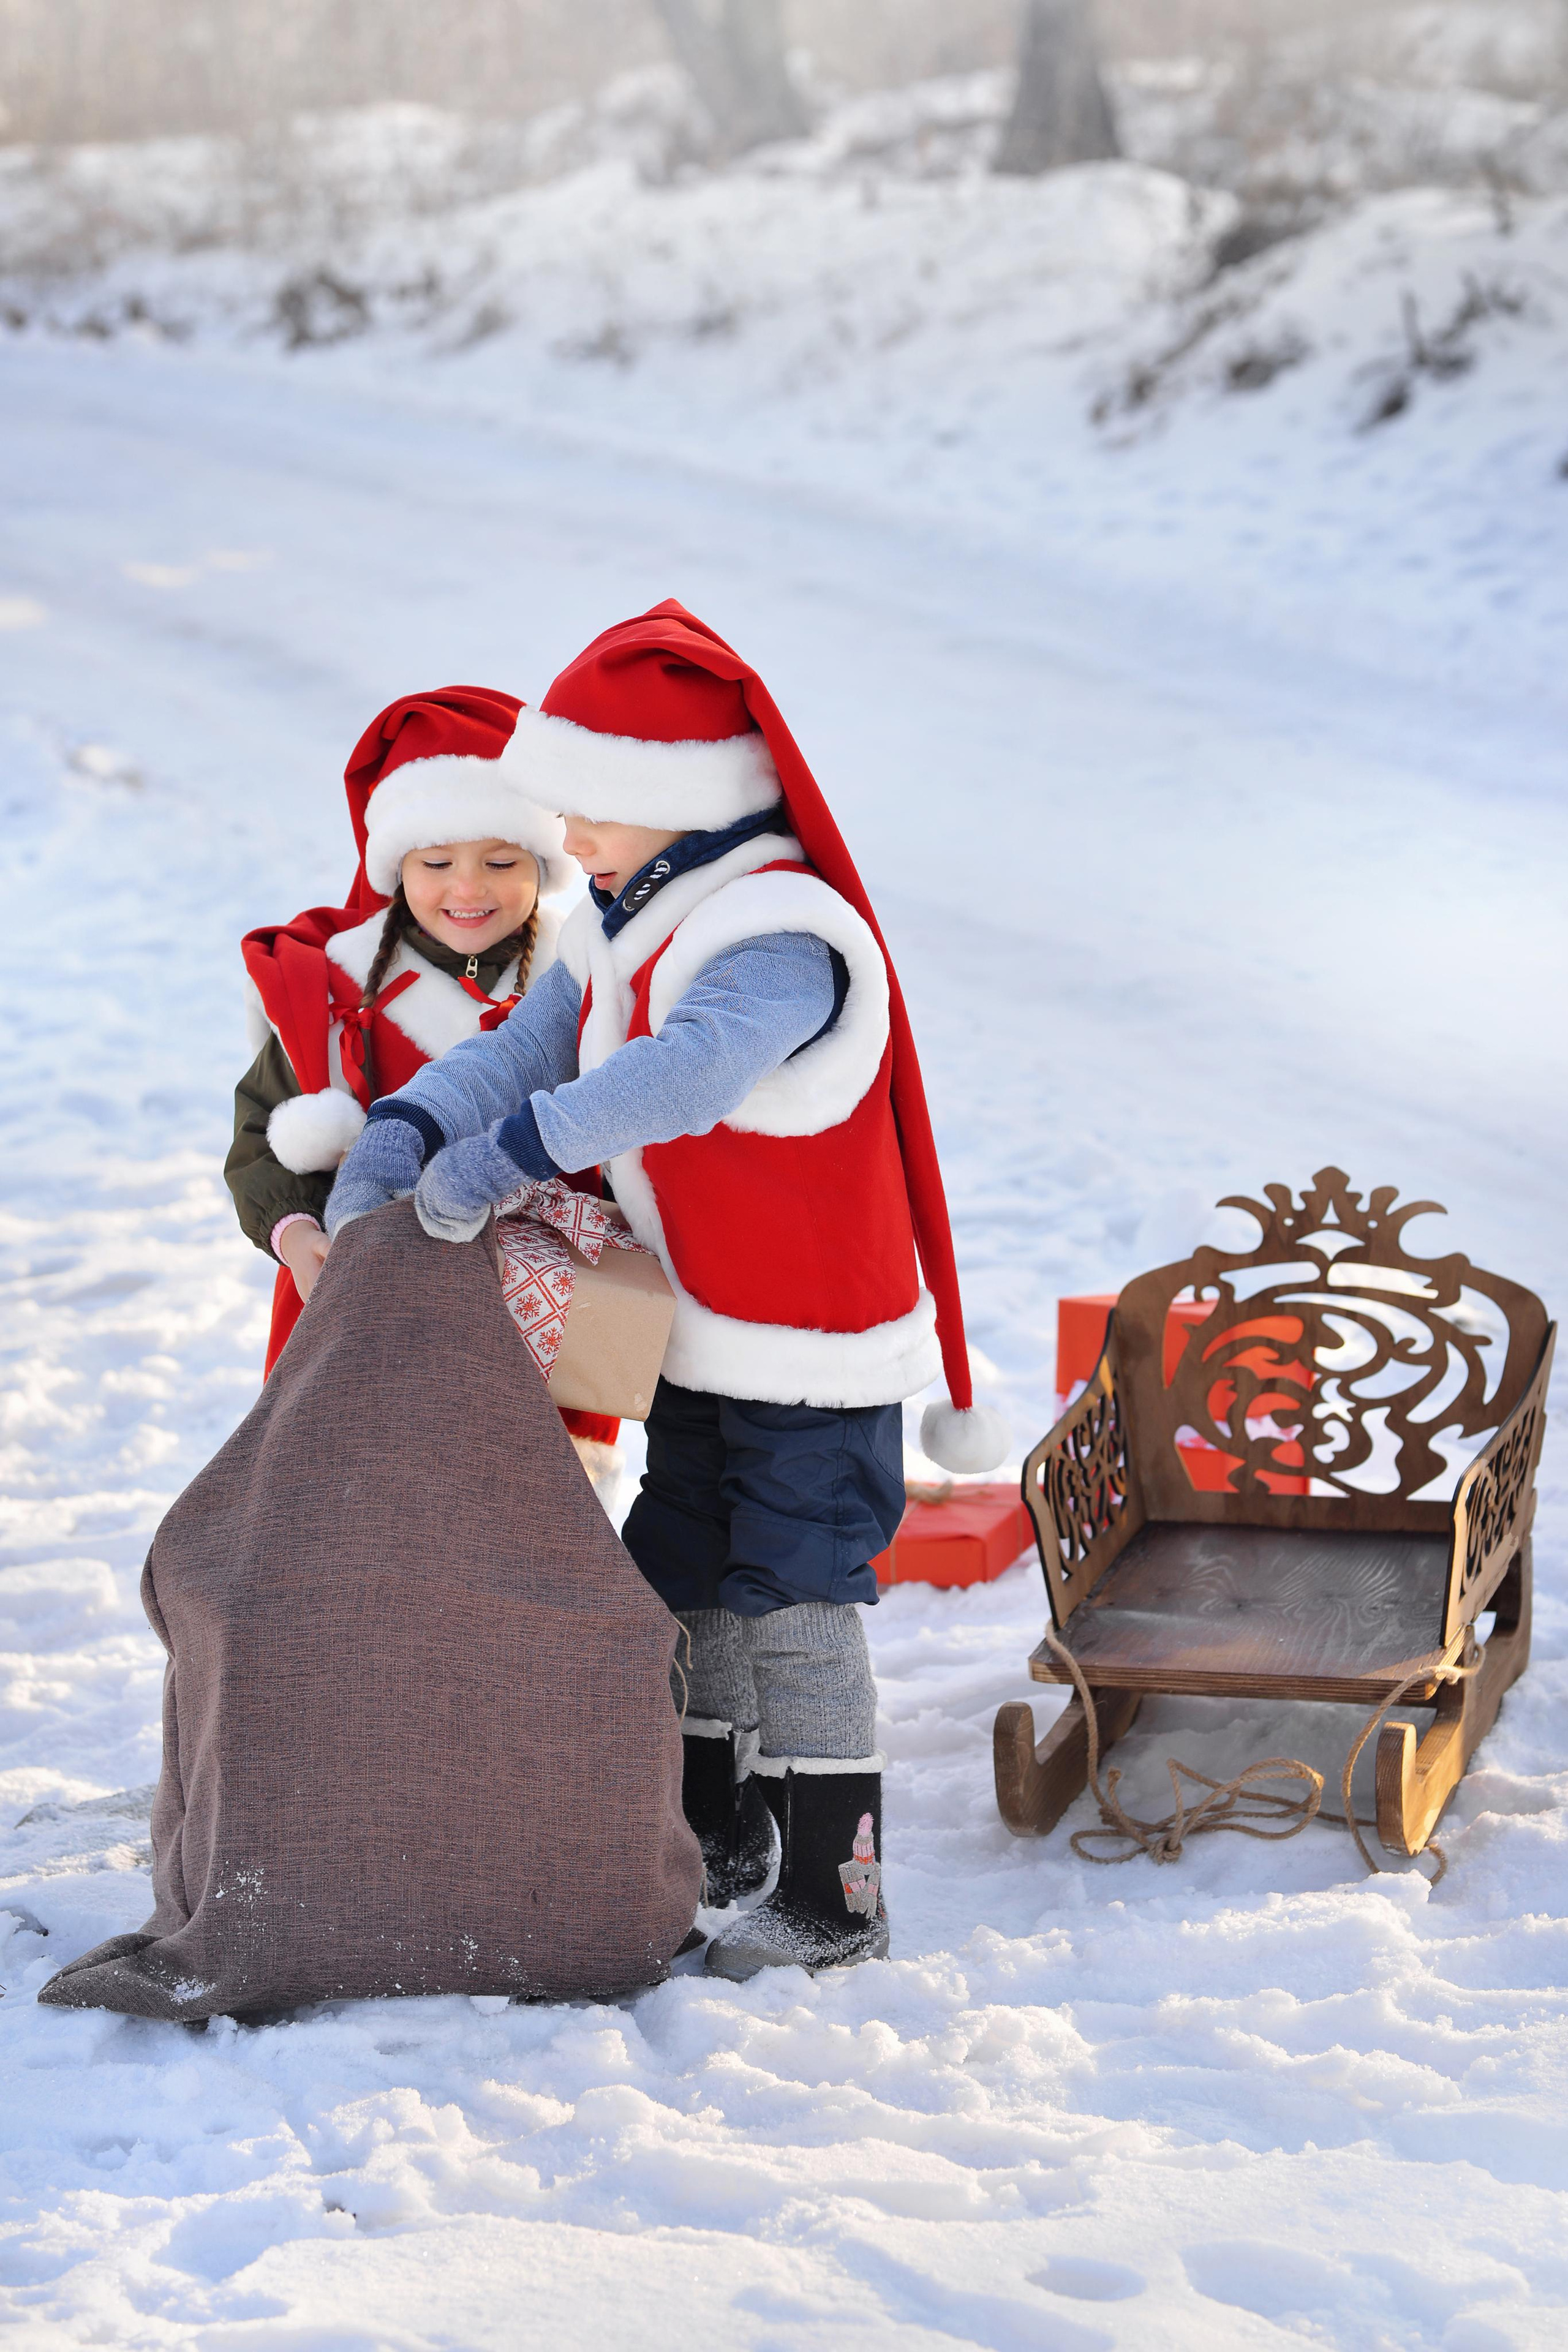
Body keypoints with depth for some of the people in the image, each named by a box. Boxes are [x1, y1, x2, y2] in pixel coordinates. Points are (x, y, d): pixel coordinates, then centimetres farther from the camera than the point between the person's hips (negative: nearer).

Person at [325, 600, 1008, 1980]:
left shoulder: (780, 938, -23)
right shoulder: (628, 928, 9)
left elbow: (684, 1074, -39)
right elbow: (531, 1045, 3)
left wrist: (510, 1150, -41)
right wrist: (409, 1129, -14)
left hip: (817, 1345, -10)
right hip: (701, 1340, 10)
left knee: (791, 1605, -5)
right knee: (684, 1583, 17)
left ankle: (835, 1896, 7)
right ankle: (717, 1834, 34)